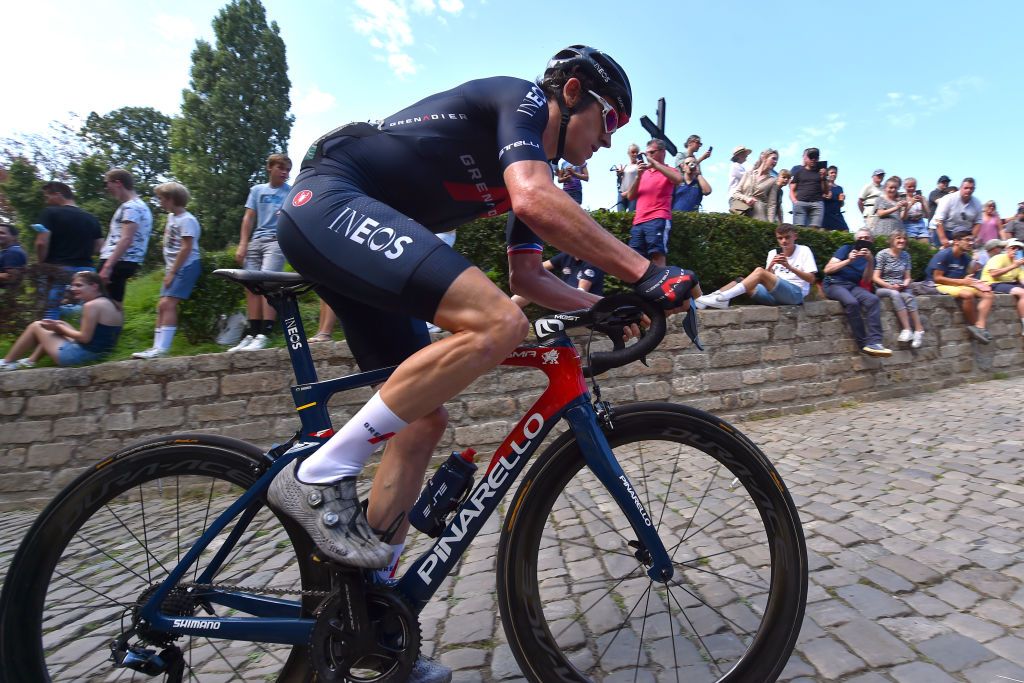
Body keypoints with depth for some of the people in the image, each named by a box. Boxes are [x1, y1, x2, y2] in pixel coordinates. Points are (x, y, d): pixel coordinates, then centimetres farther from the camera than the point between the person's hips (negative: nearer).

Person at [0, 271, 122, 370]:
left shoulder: (91, 305, -18)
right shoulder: (110, 303, 9)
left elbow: (85, 338, -20)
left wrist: (59, 328, -4)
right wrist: (62, 326, 9)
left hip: (78, 356, -9)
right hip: (98, 353, 9)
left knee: (36, 326, 8)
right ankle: (30, 361, 29)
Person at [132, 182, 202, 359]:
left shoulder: (186, 220, -13)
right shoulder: (171, 217, 15)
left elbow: (186, 248, -18)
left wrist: (172, 272, -16)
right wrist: (169, 271, 14)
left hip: (186, 267, -10)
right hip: (174, 267, 10)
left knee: (168, 303, -16)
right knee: (162, 305, 8)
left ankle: (162, 348, -16)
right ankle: (157, 347, 12)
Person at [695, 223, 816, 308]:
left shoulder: (804, 250, 3)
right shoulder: (773, 253, 16)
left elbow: (811, 279, -4)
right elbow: (769, 279, 10)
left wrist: (789, 266, -16)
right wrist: (770, 266, -10)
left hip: (795, 293, -5)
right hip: (776, 294, 5)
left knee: (759, 271, -28)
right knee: (742, 281, -16)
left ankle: (721, 298, -38)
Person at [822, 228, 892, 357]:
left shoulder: (870, 256, 18)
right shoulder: (846, 249, 9)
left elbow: (866, 280, 3)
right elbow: (827, 270, -3)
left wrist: (870, 261, -9)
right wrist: (848, 260, -13)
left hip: (853, 286, 4)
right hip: (834, 284, -4)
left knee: (873, 299, -29)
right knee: (852, 302, -36)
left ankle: (873, 343, -36)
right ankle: (864, 344, -27)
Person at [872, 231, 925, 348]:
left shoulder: (906, 255, 12)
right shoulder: (882, 254, -3)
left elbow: (907, 277, 15)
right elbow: (875, 277, -7)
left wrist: (905, 284, -7)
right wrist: (890, 286, -20)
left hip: (900, 289, 4)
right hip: (883, 288, -4)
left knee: (908, 296, -31)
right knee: (895, 294, -37)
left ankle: (919, 330, -33)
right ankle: (908, 330, -41)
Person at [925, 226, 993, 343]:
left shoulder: (966, 257, 10)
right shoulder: (944, 255, -13)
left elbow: (966, 277, 15)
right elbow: (937, 278, -16)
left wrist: (976, 283, -8)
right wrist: (962, 282, -15)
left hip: (960, 285, 8)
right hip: (940, 286, -8)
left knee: (988, 295, -7)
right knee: (968, 294, -33)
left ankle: (980, 326, -20)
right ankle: (973, 325, -14)